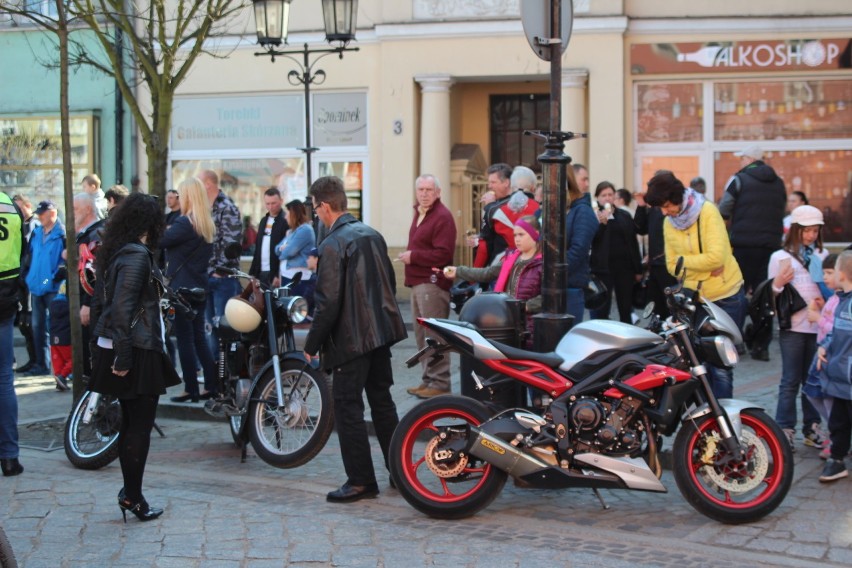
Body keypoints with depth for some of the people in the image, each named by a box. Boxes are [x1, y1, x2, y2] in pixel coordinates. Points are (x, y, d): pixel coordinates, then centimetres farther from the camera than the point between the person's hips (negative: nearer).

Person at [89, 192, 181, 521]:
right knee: (140, 425, 0)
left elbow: (100, 303, 16)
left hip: (112, 348, 9)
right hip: (137, 353, -9)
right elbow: (122, 308, -23)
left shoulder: (113, 253, 12)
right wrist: (123, 356, -23)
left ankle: (130, 491, 23)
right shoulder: (137, 255, -16)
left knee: (130, 424, 16)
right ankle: (132, 496, 6)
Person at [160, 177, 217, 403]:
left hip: (183, 287, -8)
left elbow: (160, 241, -17)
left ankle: (191, 389, 3)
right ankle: (212, 386, 14)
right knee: (198, 337, 14)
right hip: (199, 286, 8)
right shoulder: (207, 225, 10)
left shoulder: (185, 223, -16)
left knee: (185, 338, -1)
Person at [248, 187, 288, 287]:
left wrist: (280, 275, -19)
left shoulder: (287, 221, -8)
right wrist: (253, 272, 15)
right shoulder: (263, 221, 17)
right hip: (261, 272, 7)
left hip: (277, 273, -7)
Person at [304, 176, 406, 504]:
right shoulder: (372, 235, 9)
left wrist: (312, 344, -8)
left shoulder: (332, 246, -16)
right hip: (382, 331, 8)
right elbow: (390, 283, 16)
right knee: (382, 401, 17)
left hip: (351, 339, -8)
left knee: (348, 406, -1)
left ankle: (361, 481, 2)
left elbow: (328, 303, -18)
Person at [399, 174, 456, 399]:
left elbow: (443, 254, -21)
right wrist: (407, 255, 12)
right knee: (421, 332, 15)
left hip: (433, 283, -11)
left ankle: (439, 382, -6)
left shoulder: (442, 217, -12)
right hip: (418, 282, 11)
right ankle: (427, 379, 23)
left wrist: (413, 256, -17)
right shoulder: (419, 214, 20)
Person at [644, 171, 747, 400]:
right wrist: (702, 267, -12)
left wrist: (684, 261, -8)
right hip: (694, 299, 5)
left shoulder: (707, 212, -12)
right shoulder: (669, 223, 6)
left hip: (726, 297, -5)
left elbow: (716, 257, -21)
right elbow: (672, 266, 4)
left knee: (720, 365, -4)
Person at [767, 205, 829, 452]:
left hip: (818, 327, 3)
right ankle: (785, 429, 6)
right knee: (791, 381, 0)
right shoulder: (781, 257, 1)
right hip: (793, 327, -3)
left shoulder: (822, 256, 12)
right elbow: (771, 295, 0)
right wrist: (778, 283, -20)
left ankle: (812, 428, 17)